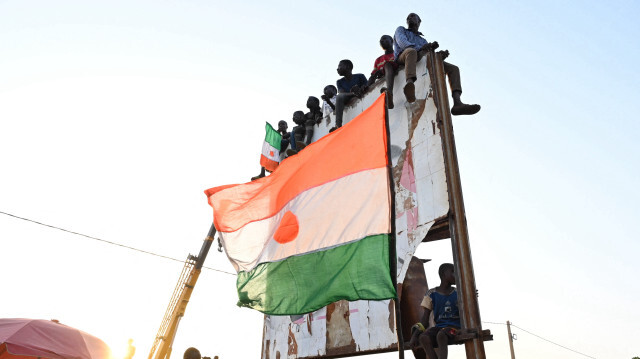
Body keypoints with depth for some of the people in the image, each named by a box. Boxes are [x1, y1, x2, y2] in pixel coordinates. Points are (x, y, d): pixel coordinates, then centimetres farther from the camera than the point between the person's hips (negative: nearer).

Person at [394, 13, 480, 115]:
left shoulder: (423, 40, 41)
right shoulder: (400, 30, 28)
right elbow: (402, 43, 3)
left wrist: (440, 54, -4)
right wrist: (419, 49, -18)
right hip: (403, 58, -5)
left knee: (453, 68, -9)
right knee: (412, 52, -41)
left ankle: (457, 103, -33)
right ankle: (410, 85, -72)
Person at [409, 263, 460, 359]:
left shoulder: (457, 293, 9)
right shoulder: (432, 294, 6)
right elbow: (425, 320, 5)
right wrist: (415, 335, -9)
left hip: (454, 326, -1)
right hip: (439, 326, 1)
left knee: (440, 335, -35)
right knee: (423, 337, -30)